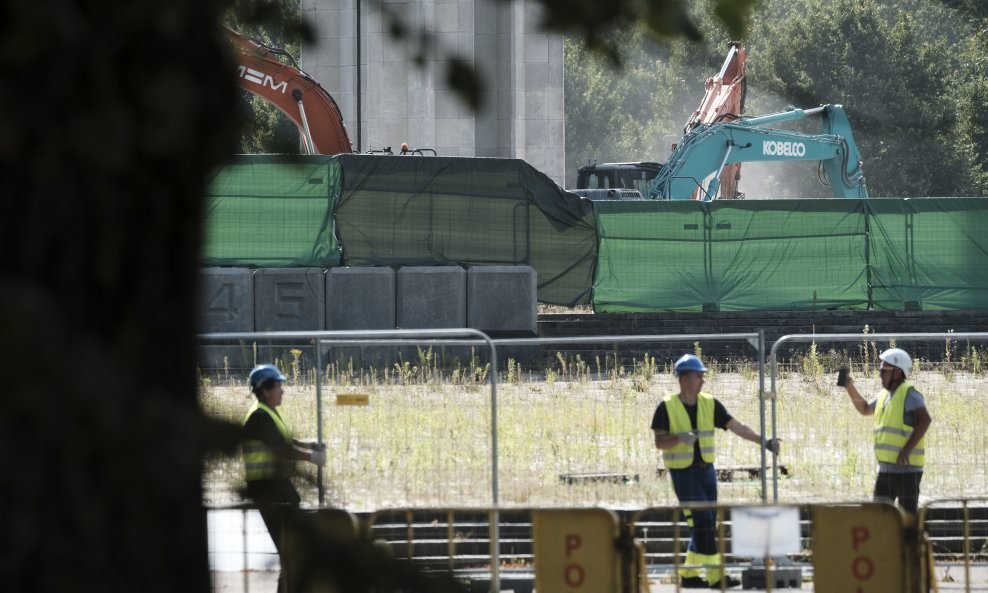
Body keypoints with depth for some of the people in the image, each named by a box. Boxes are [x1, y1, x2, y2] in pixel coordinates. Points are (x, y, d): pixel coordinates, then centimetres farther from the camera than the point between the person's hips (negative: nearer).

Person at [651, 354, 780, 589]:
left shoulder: (710, 404, 4)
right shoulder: (667, 407, -8)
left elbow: (737, 427, -1)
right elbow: (659, 443, -10)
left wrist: (763, 441, -13)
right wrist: (680, 438, -29)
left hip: (706, 470, 6)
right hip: (683, 472, -6)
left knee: (706, 525, 8)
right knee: (702, 522, -12)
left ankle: (689, 575, 19)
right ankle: (715, 576, -10)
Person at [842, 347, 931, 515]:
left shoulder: (908, 393, -11)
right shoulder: (885, 395, 16)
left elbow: (925, 419, -23)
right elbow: (865, 409, 34)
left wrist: (907, 450, -26)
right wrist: (850, 388, 18)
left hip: (906, 466, -9)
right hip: (886, 468, 9)